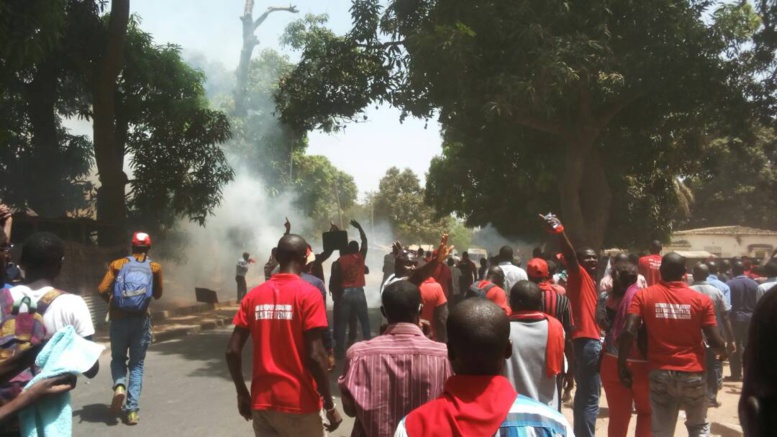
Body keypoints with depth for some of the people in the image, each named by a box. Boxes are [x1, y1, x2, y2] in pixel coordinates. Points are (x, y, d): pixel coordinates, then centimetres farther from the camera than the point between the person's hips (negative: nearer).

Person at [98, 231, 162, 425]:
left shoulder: (118, 264, 3)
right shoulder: (155, 267, 3)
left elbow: (102, 289, -5)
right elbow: (158, 295, 10)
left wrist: (112, 302, 13)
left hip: (119, 319, 0)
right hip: (141, 320, 0)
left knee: (118, 358, 22)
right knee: (137, 364, 10)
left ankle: (119, 385, -7)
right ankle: (132, 410, 4)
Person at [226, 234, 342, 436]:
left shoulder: (254, 295, 2)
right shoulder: (309, 294, -11)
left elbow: (232, 351, 1)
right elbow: (315, 356, -16)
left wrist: (242, 394, 13)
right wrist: (330, 405, -7)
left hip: (261, 403, 4)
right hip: (298, 404, -4)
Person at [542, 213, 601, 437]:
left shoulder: (590, 281, 19)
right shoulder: (579, 275, -8)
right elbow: (570, 255, -27)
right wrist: (560, 232, -42)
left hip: (590, 339, 10)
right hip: (587, 341, -10)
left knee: (584, 393, 18)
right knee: (590, 397, -8)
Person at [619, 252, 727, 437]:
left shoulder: (643, 295, -5)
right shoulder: (701, 299, -5)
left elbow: (628, 332, -14)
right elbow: (715, 341, -6)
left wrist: (622, 365, -6)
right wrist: (723, 352, 17)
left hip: (660, 373, 0)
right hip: (693, 373, 0)